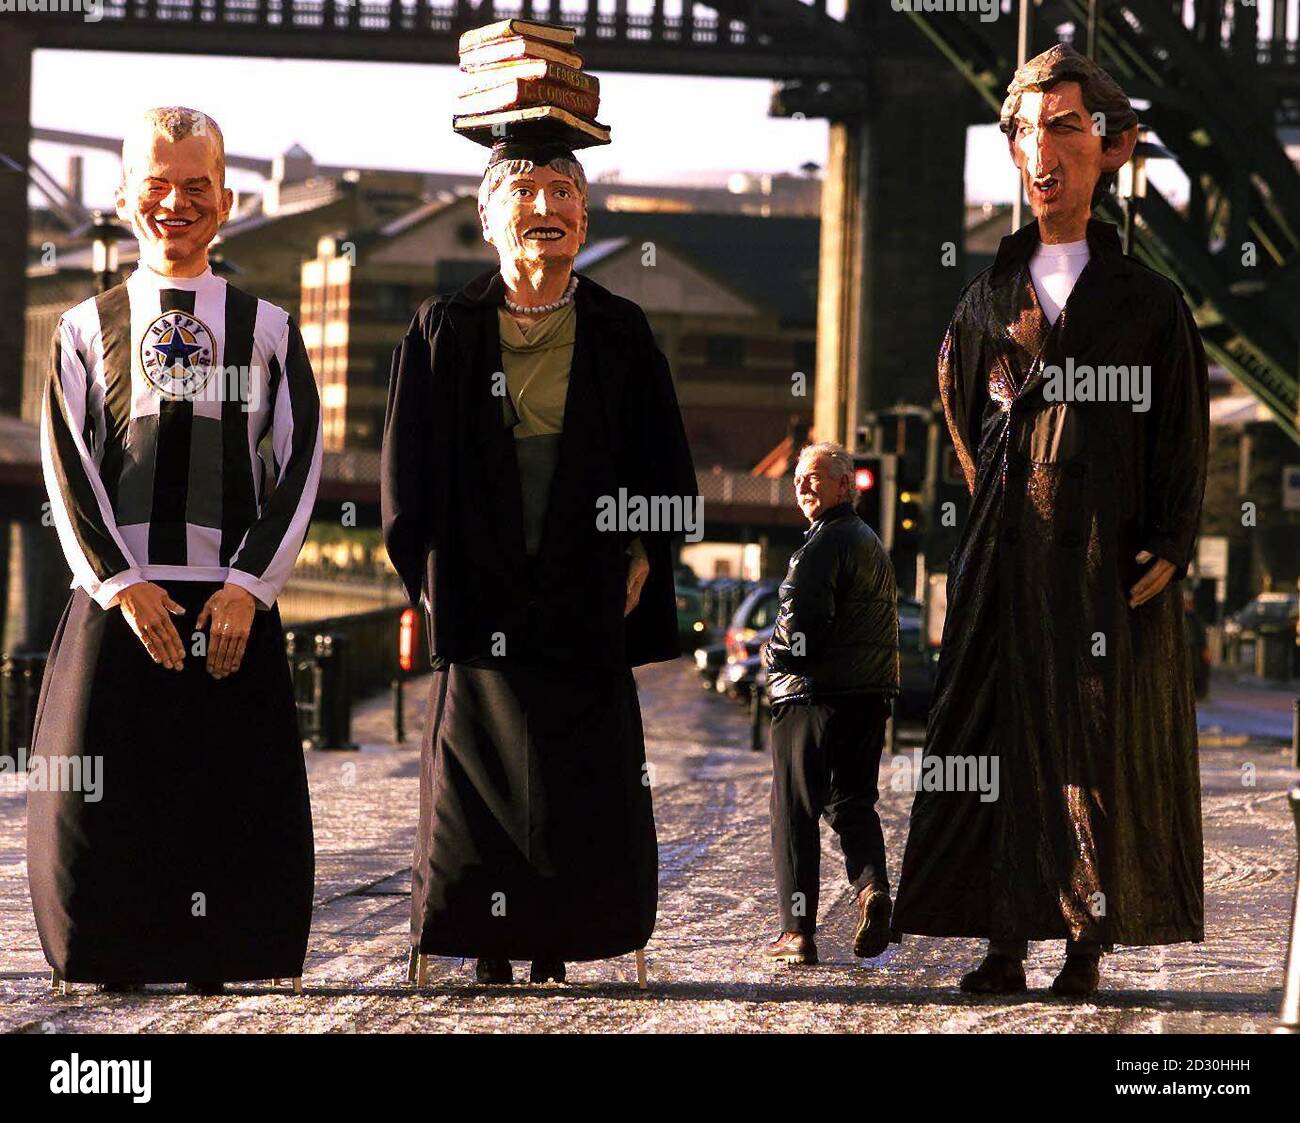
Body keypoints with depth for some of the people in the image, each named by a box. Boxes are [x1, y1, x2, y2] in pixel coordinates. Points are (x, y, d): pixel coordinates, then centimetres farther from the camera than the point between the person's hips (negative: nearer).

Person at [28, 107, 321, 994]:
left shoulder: (267, 330, 9)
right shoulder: (88, 329, 9)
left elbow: (299, 464, 3)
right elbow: (66, 467, 3)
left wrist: (248, 586, -8)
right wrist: (120, 583, -9)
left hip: (233, 602, 0)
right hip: (118, 598, 0)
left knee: (234, 792, -1)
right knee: (106, 795, -2)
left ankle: (217, 973, 6)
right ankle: (114, 970, 7)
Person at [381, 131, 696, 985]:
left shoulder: (620, 333, 7)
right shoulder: (446, 332, 6)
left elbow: (667, 468, 10)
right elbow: (409, 475, 6)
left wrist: (638, 562, -2)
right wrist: (432, 582, -1)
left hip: (589, 607, 1)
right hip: (481, 607, -1)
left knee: (584, 801, -1)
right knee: (480, 790, -2)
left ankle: (554, 958, 6)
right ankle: (491, 960, 4)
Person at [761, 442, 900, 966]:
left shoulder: (826, 541, -11)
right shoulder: (872, 543, 19)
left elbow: (802, 616, -19)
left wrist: (775, 655, -1)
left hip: (815, 693, -8)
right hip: (871, 695, 8)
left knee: (795, 811, -2)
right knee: (853, 803, 15)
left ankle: (798, 929, -3)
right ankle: (872, 887, -11)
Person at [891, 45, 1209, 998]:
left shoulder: (1150, 302, 6)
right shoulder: (990, 299, 14)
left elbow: (1184, 442, 1)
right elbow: (964, 419, 19)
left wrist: (1167, 552, -9)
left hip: (1108, 559, -2)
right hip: (1007, 554, 2)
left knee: (1100, 746, -3)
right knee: (998, 739, -2)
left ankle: (1090, 948, 2)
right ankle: (1005, 946, 1)